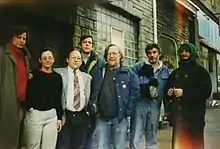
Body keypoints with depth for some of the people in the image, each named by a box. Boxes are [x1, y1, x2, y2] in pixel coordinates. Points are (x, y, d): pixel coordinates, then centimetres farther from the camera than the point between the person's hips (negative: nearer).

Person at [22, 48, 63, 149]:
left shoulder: (57, 77, 8)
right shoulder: (33, 74, -1)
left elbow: (59, 98, 11)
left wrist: (59, 117, 11)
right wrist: (28, 106, -15)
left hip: (52, 115, 3)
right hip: (34, 114, -3)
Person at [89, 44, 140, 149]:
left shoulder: (128, 73, 4)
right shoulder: (98, 72, 9)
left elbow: (135, 91, 0)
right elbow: (91, 92, 11)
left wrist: (128, 110, -6)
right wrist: (93, 108, 1)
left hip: (120, 117, -1)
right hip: (102, 118, 2)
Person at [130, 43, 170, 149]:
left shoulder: (165, 70, 11)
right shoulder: (138, 67, 0)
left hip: (155, 105, 4)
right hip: (139, 104, -3)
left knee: (152, 139, 15)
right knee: (135, 138, -5)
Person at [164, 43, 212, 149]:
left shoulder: (200, 71, 2)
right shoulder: (175, 73, 19)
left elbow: (206, 91, -10)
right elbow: (167, 88, 27)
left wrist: (184, 93, -17)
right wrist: (168, 92, 2)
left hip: (194, 116, -5)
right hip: (177, 116, 5)